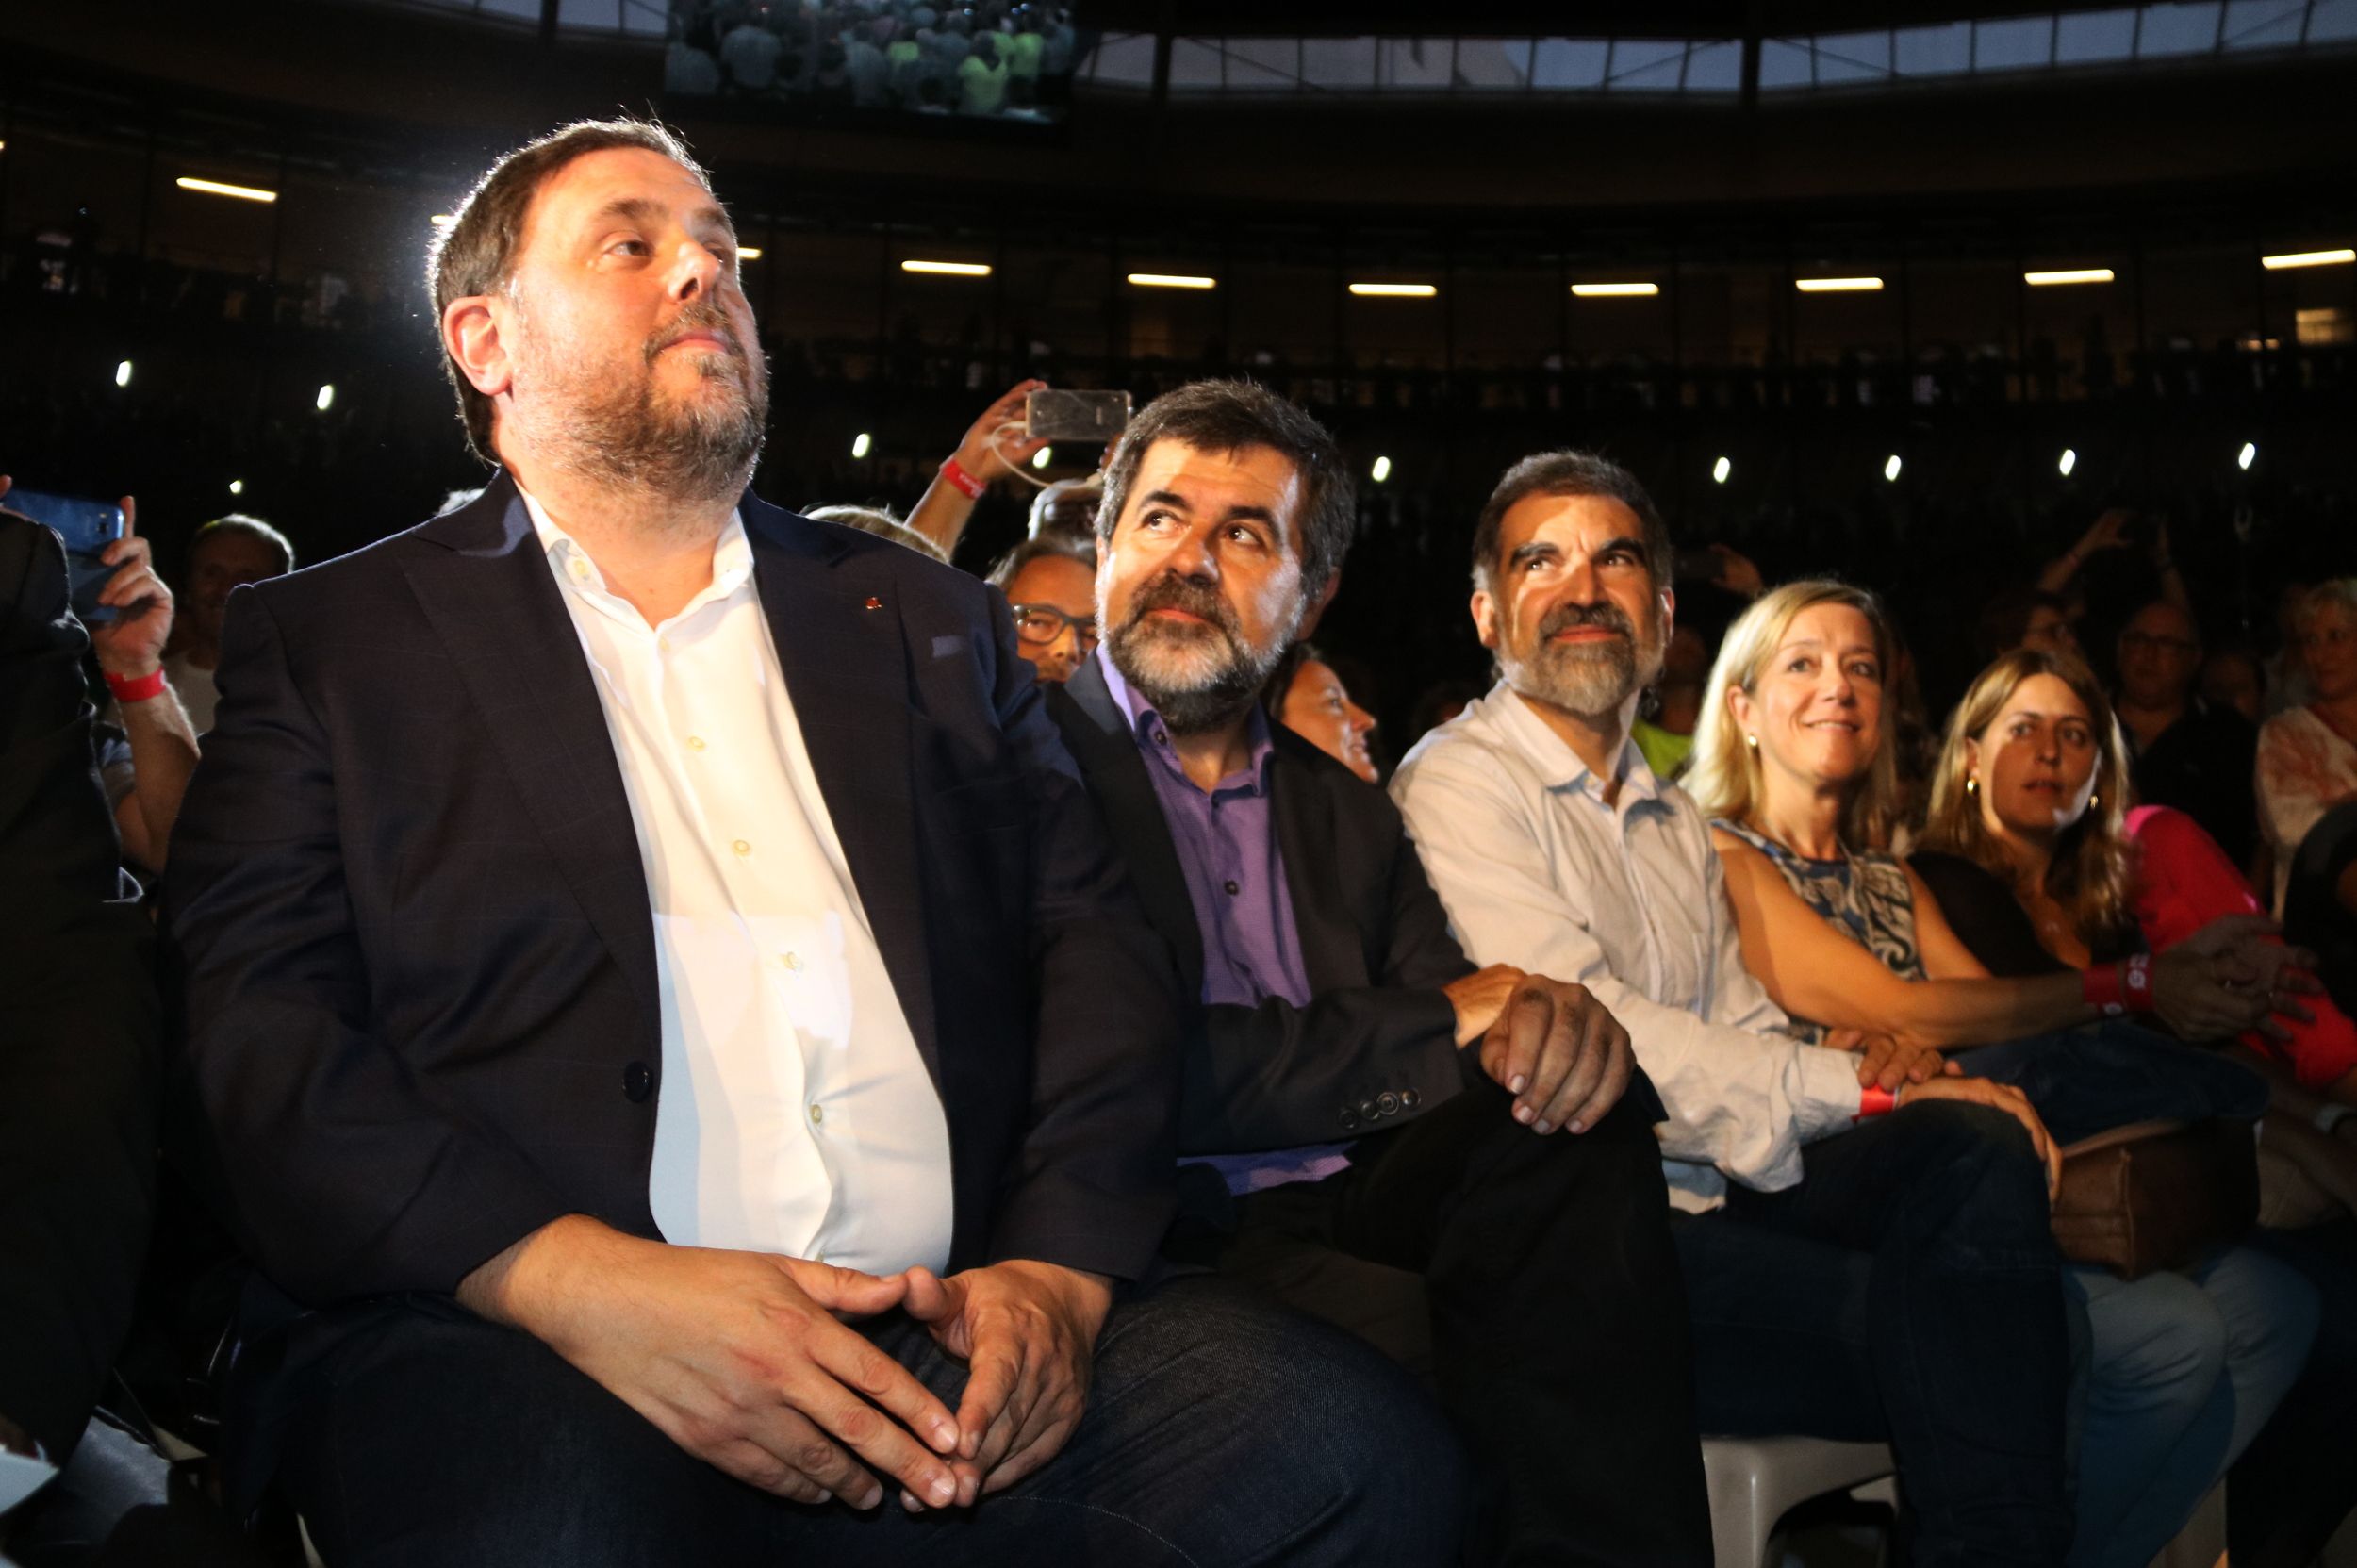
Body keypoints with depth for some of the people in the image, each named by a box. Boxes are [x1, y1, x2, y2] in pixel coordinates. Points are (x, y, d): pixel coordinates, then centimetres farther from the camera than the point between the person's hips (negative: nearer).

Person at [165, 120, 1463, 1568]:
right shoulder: (327, 638, 12)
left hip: (944, 1347, 4)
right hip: (493, 1342, -3)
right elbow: (250, 1038, 0)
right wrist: (577, 1278, -17)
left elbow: (1096, 944, 13)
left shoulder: (926, 619, 22)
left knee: (1356, 1446, -22)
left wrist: (1061, 1264, -6)